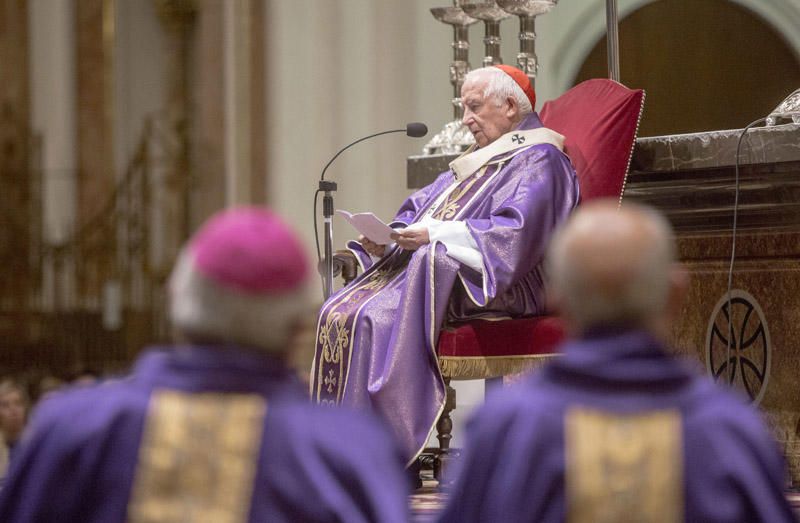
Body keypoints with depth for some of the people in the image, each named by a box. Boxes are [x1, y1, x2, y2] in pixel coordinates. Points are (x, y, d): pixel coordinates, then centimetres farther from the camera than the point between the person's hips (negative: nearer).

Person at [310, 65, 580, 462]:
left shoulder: (538, 161, -4)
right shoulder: (475, 161, 27)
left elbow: (514, 234, -19)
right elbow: (418, 209, 23)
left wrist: (436, 234, -22)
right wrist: (386, 238, 2)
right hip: (426, 269, 9)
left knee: (377, 317, -30)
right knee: (339, 313, -12)